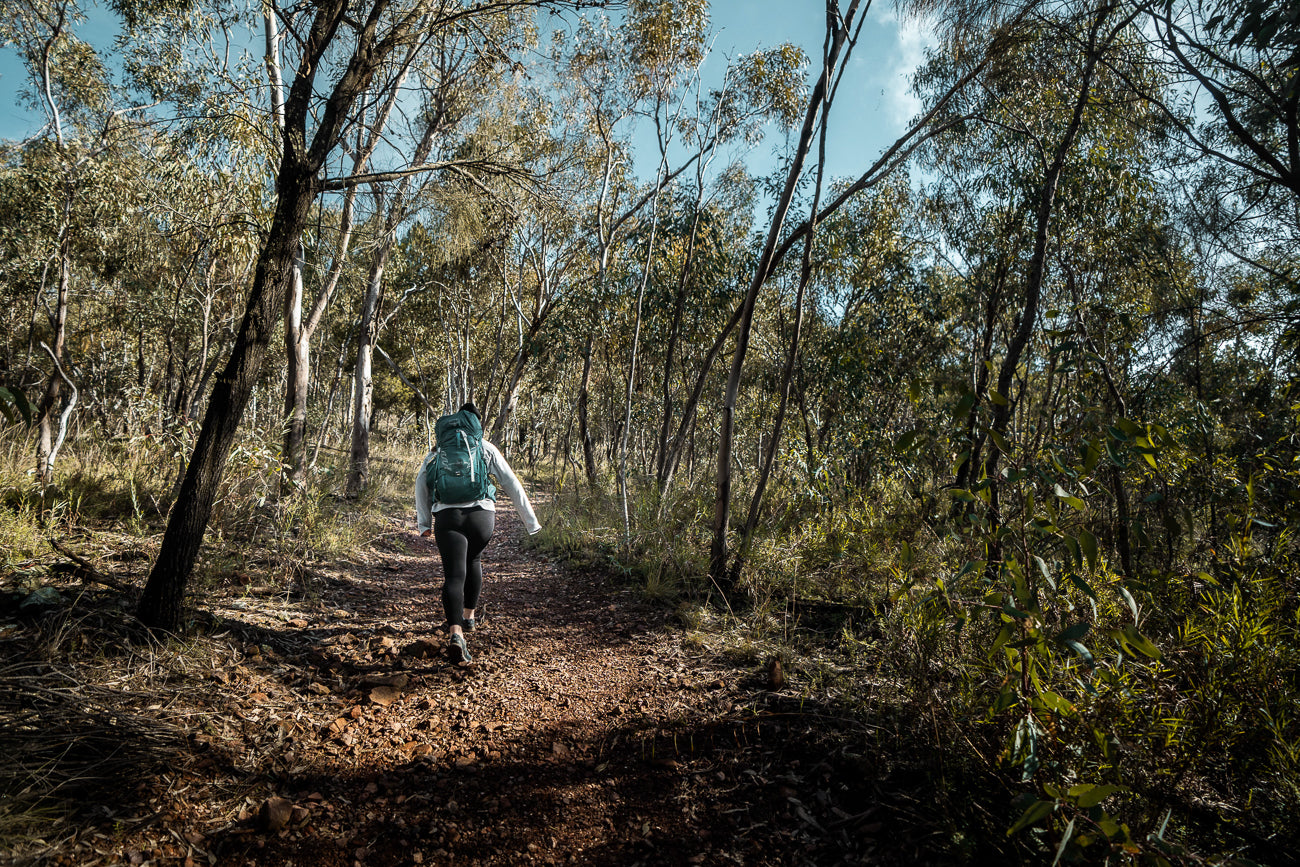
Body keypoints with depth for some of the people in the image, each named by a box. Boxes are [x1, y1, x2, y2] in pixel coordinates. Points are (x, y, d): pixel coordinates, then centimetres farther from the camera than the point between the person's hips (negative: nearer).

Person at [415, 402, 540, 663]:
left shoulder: (439, 449, 19)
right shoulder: (487, 448, 16)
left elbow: (421, 481, 6)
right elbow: (512, 484, 11)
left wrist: (424, 522, 8)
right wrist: (531, 522, 12)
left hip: (447, 516, -1)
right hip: (482, 514, 1)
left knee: (454, 576, -4)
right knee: (472, 559, 29)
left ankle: (456, 633, -26)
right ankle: (468, 617, 36)